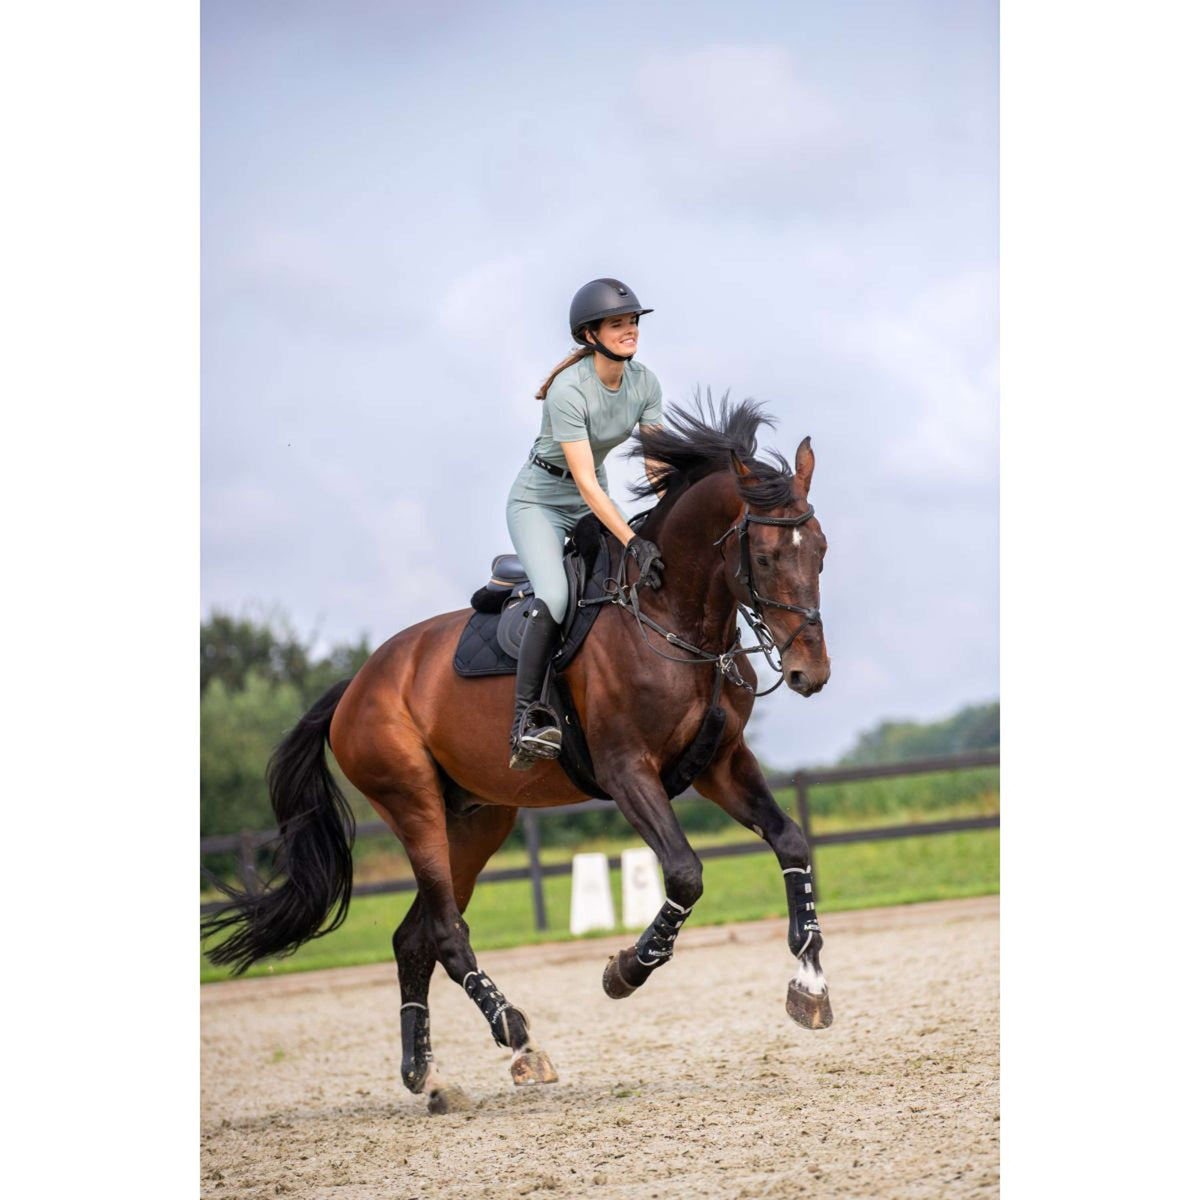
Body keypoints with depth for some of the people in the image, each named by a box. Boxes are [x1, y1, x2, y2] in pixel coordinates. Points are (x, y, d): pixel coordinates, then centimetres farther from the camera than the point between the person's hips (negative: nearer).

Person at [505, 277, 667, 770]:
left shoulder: (644, 382, -6)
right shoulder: (569, 390, -28)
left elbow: (656, 461, -3)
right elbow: (585, 481, -32)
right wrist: (632, 541, -40)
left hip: (595, 502, 7)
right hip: (539, 500, -7)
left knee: (658, 578, -5)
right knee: (555, 596, -28)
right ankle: (526, 720, -27)